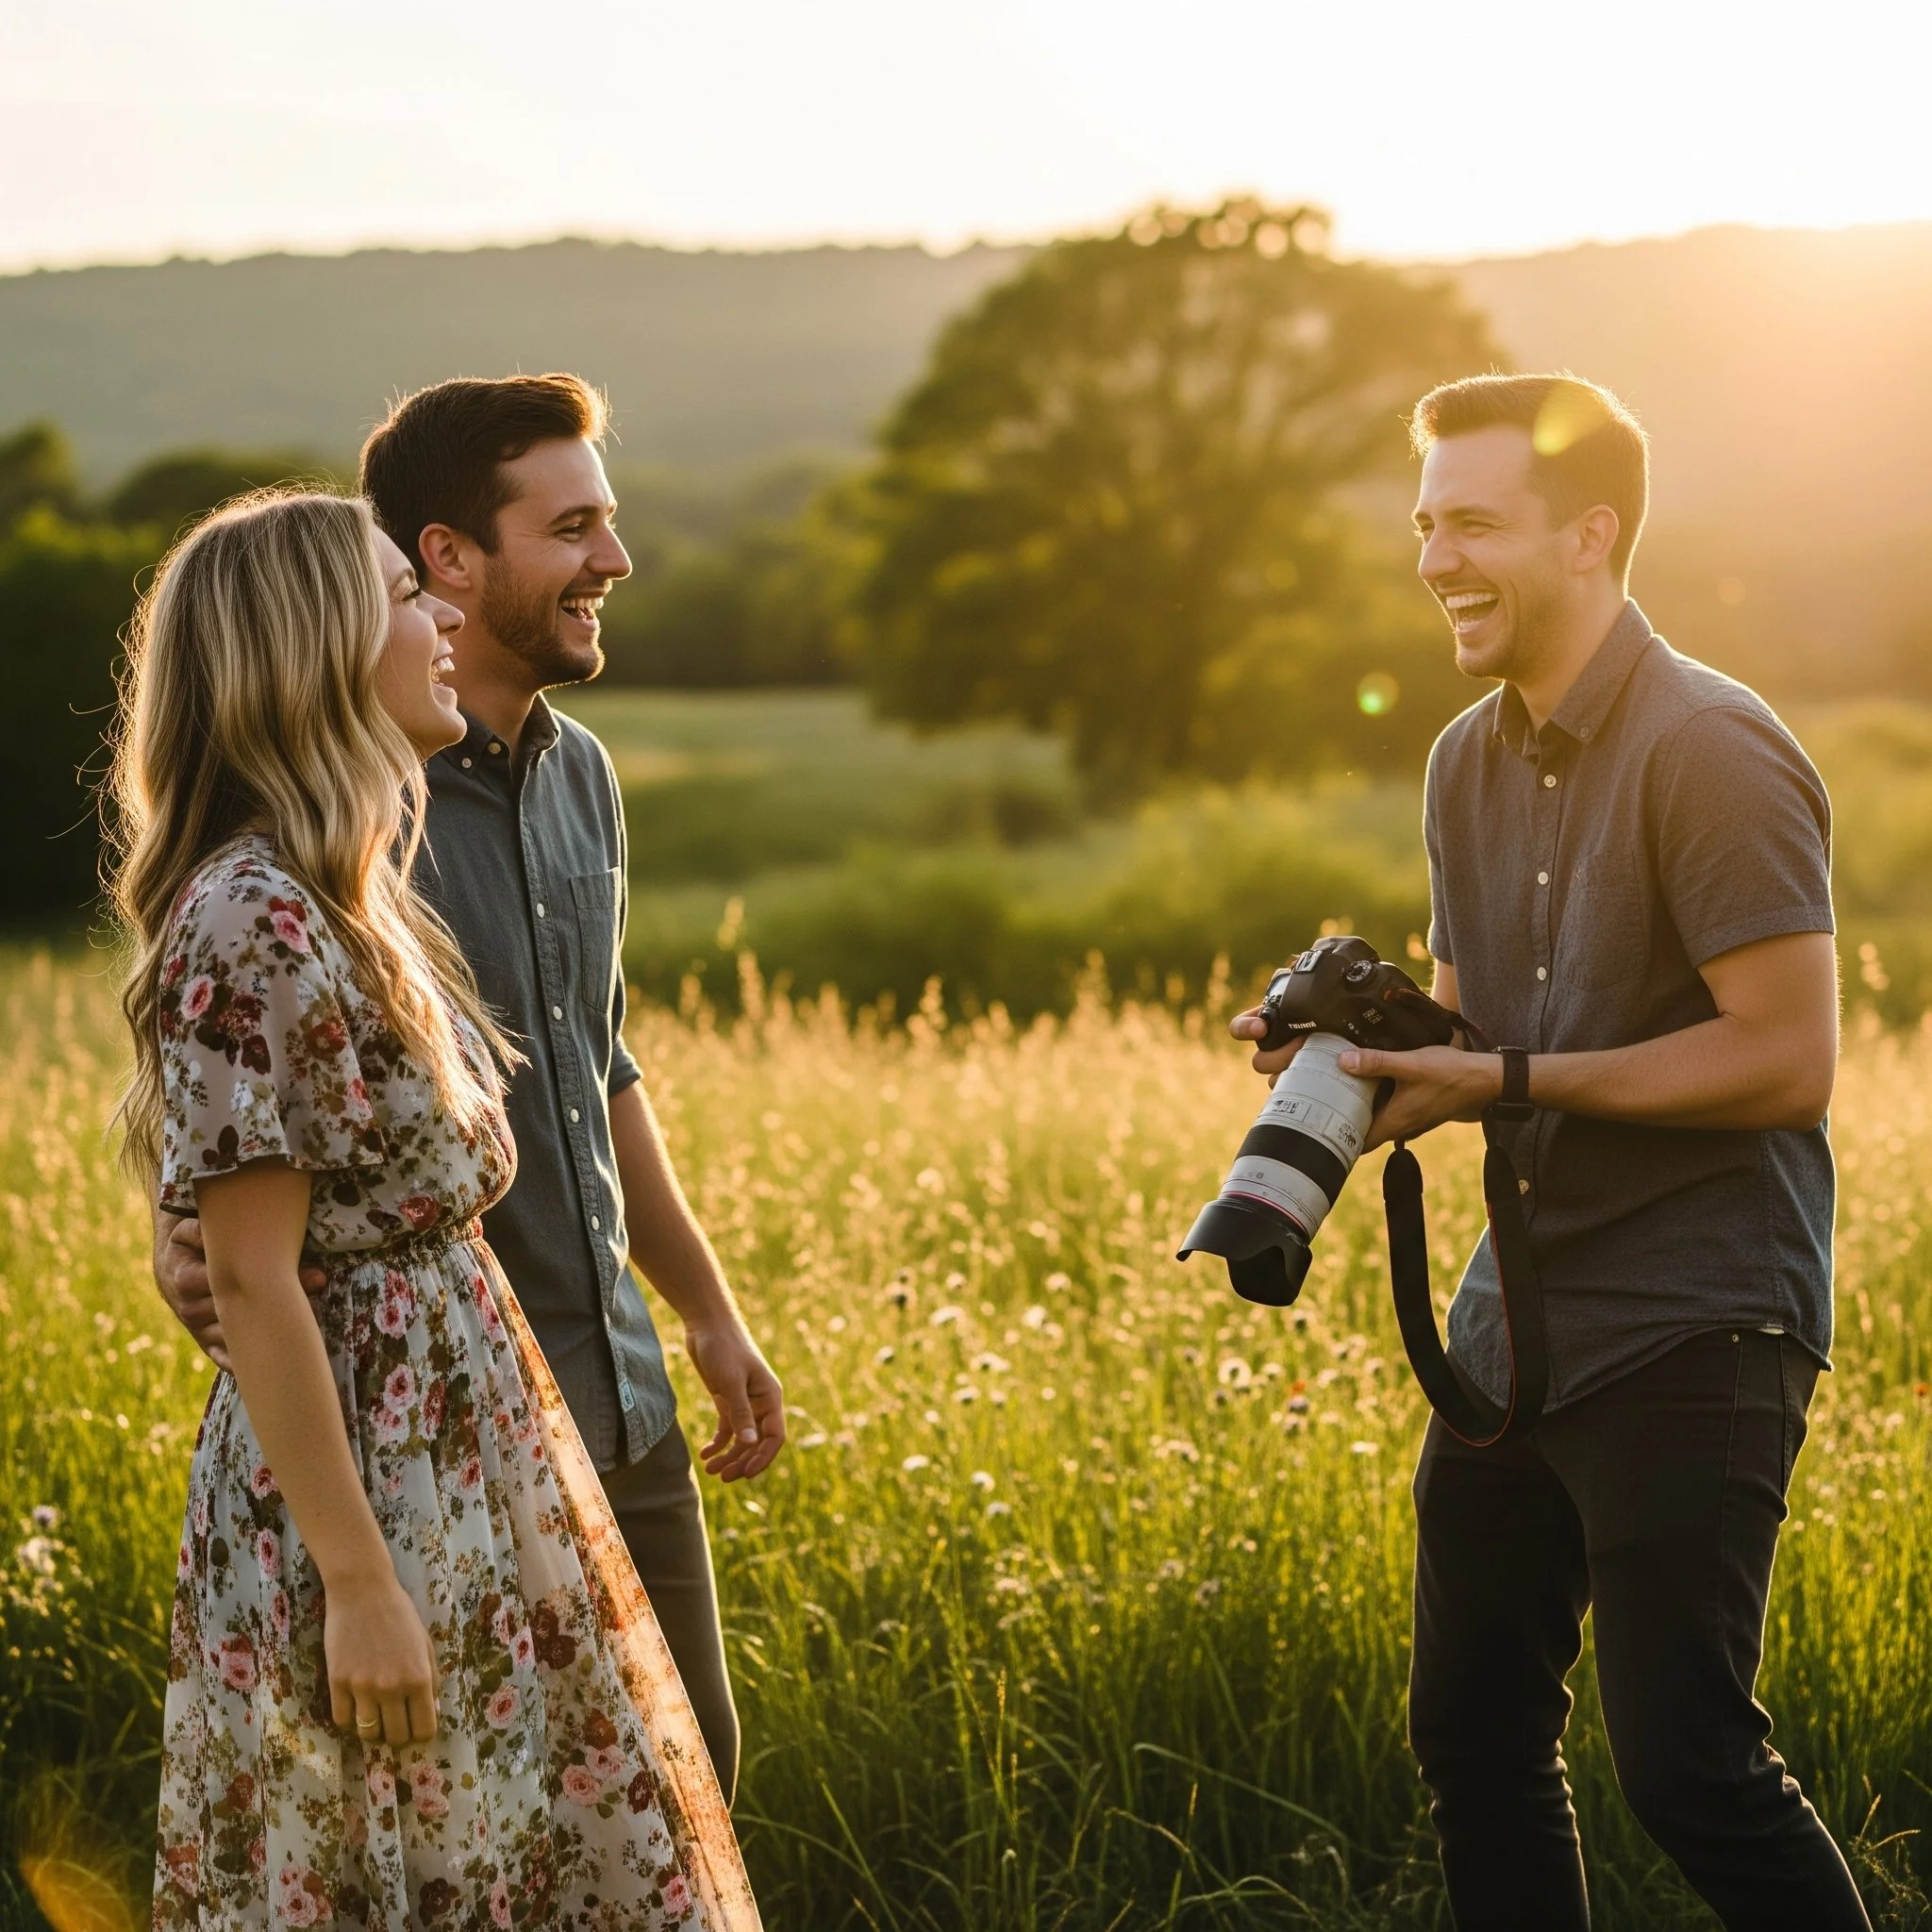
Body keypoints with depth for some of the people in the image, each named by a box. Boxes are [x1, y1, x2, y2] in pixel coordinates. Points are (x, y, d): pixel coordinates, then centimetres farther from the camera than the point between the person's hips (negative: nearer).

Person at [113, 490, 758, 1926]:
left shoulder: (356, 901, 11)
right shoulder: (252, 922, -18)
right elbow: (252, 1280, -20)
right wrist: (355, 1582, -21)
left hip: (466, 1459, 9)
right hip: (364, 1480, -9)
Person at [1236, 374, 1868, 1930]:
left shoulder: (1711, 752, -14)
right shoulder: (1470, 762, 11)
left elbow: (1788, 1060, -19)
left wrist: (1505, 1081, -19)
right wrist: (1359, 1051, -2)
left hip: (1692, 1333, -8)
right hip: (1520, 1319, 8)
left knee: (1685, 1760, -10)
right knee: (1473, 1734, 13)